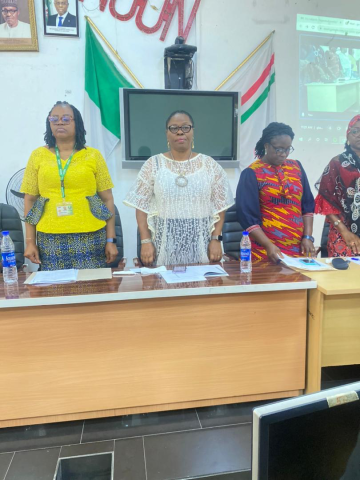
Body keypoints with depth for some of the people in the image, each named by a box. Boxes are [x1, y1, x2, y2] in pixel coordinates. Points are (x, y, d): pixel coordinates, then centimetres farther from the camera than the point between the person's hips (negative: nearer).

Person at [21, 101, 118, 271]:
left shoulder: (93, 155, 3)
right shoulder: (38, 155, 7)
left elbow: (107, 199, 3)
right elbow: (30, 200, 9)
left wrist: (111, 240, -1)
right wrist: (30, 241, 3)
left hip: (90, 237, -1)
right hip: (50, 239, 1)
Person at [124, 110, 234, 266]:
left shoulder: (210, 165, 3)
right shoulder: (153, 165, 2)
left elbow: (220, 207, 4)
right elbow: (142, 207, 0)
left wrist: (216, 239, -5)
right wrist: (145, 241, -7)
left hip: (200, 243, 1)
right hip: (164, 243, 0)